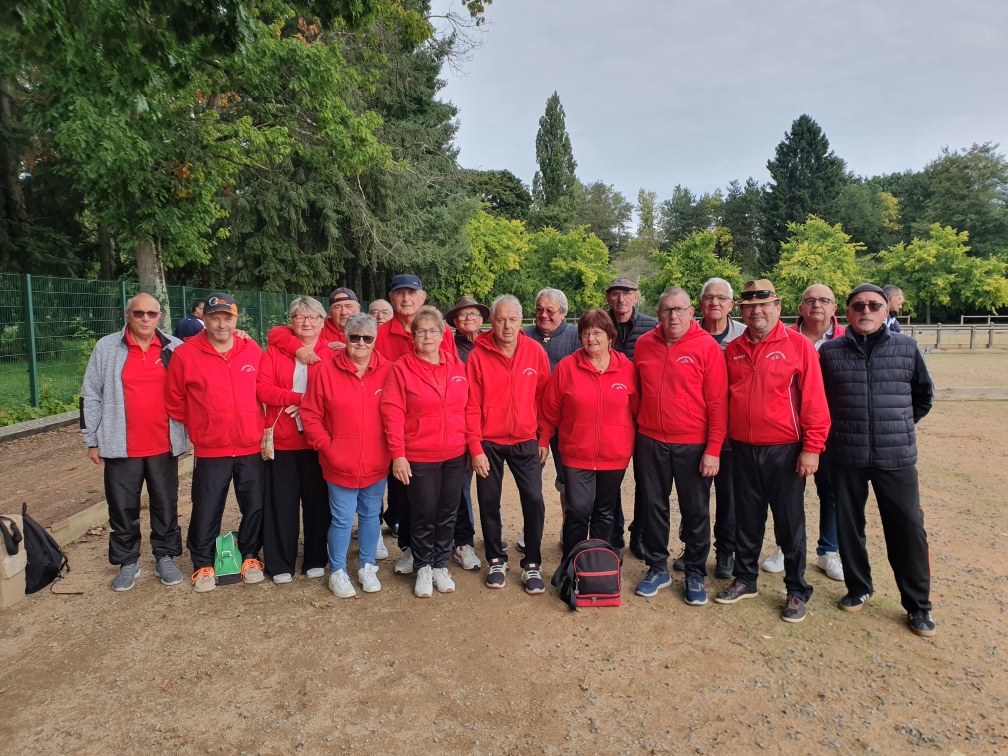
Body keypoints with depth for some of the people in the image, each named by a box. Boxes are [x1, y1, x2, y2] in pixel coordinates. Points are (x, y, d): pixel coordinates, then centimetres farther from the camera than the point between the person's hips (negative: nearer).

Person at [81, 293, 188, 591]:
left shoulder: (175, 349, 2)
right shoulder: (107, 348, 0)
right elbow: (91, 396, 3)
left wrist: (186, 435, 2)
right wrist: (92, 440, 1)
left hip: (164, 446, 1)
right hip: (121, 447, 0)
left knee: (166, 505, 10)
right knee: (123, 507, 9)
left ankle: (165, 558, 24)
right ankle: (127, 563, 23)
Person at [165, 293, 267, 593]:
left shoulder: (253, 351, 0)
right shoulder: (185, 354, -7)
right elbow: (175, 402, 1)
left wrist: (263, 428, 7)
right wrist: (196, 429, 7)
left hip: (252, 448, 2)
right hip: (209, 451, -2)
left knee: (255, 507, 10)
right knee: (206, 511, 9)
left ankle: (250, 556, 30)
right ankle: (203, 564, 28)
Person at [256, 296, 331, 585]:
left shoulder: (332, 353, 2)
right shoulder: (275, 351, 6)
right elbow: (262, 388, -6)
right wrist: (300, 398, -16)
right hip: (282, 439, 1)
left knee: (317, 501, 8)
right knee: (281, 502, 7)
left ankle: (316, 560, 23)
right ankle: (280, 564, 20)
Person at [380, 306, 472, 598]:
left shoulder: (456, 365, 3)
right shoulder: (402, 368, -8)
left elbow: (468, 408, 8)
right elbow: (392, 413, -11)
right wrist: (397, 455, -14)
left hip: (455, 455, 4)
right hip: (419, 457, -3)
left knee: (448, 513, 13)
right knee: (423, 515, 8)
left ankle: (440, 566, 30)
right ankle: (423, 568, 27)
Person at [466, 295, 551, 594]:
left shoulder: (535, 351, -5)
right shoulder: (478, 355, -8)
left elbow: (544, 397, 2)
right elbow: (472, 406, -7)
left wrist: (544, 438, 2)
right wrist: (475, 448, -9)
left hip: (525, 441, 0)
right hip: (489, 442, 0)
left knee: (533, 499, -3)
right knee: (489, 501, 9)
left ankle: (532, 564, 14)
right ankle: (496, 560, 27)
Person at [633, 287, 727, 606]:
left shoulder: (707, 347, -9)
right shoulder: (644, 344, 3)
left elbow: (718, 402, -10)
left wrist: (713, 449, -12)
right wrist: (634, 435, 6)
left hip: (693, 445, -3)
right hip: (650, 442, 3)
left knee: (696, 512, 9)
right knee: (653, 507, 13)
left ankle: (695, 574, 26)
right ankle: (657, 568, 29)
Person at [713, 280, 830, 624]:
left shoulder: (799, 345, -7)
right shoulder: (732, 350, 6)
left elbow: (814, 399, -9)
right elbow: (723, 398, 11)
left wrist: (812, 447, -12)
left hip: (785, 451, -4)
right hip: (743, 450, 4)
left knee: (790, 522, 7)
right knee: (747, 519, 15)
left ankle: (797, 591, 22)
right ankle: (745, 579, 30)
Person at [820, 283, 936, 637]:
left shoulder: (907, 348, 0)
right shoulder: (829, 351, -1)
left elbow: (924, 394, 14)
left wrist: (899, 425, 13)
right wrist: (839, 427, 10)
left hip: (897, 456, 0)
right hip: (846, 456, 1)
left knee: (908, 528, 3)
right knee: (849, 525, 11)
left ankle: (918, 604, 20)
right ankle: (859, 588, 31)